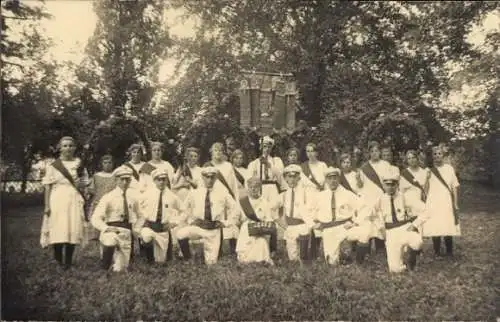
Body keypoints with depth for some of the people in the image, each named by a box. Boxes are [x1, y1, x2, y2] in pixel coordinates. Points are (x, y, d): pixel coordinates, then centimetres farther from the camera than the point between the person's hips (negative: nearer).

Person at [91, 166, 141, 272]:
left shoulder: (133, 196, 5)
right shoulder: (108, 197, -7)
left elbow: (139, 215, 23)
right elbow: (95, 218, -13)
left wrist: (136, 229, 9)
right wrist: (106, 228, -28)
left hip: (126, 233, 4)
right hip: (111, 230, -3)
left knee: (120, 269, 0)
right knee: (110, 241, -40)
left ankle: (116, 267, 34)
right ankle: (104, 268, -18)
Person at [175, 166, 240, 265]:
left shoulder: (222, 192, 0)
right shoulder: (194, 193, 1)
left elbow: (235, 209, 7)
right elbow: (185, 208, 15)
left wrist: (226, 223, 0)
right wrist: (190, 220, 3)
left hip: (214, 230, 0)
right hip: (197, 226, 0)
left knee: (211, 262, -1)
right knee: (180, 234, -29)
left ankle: (210, 259, 37)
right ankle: (187, 260, -6)